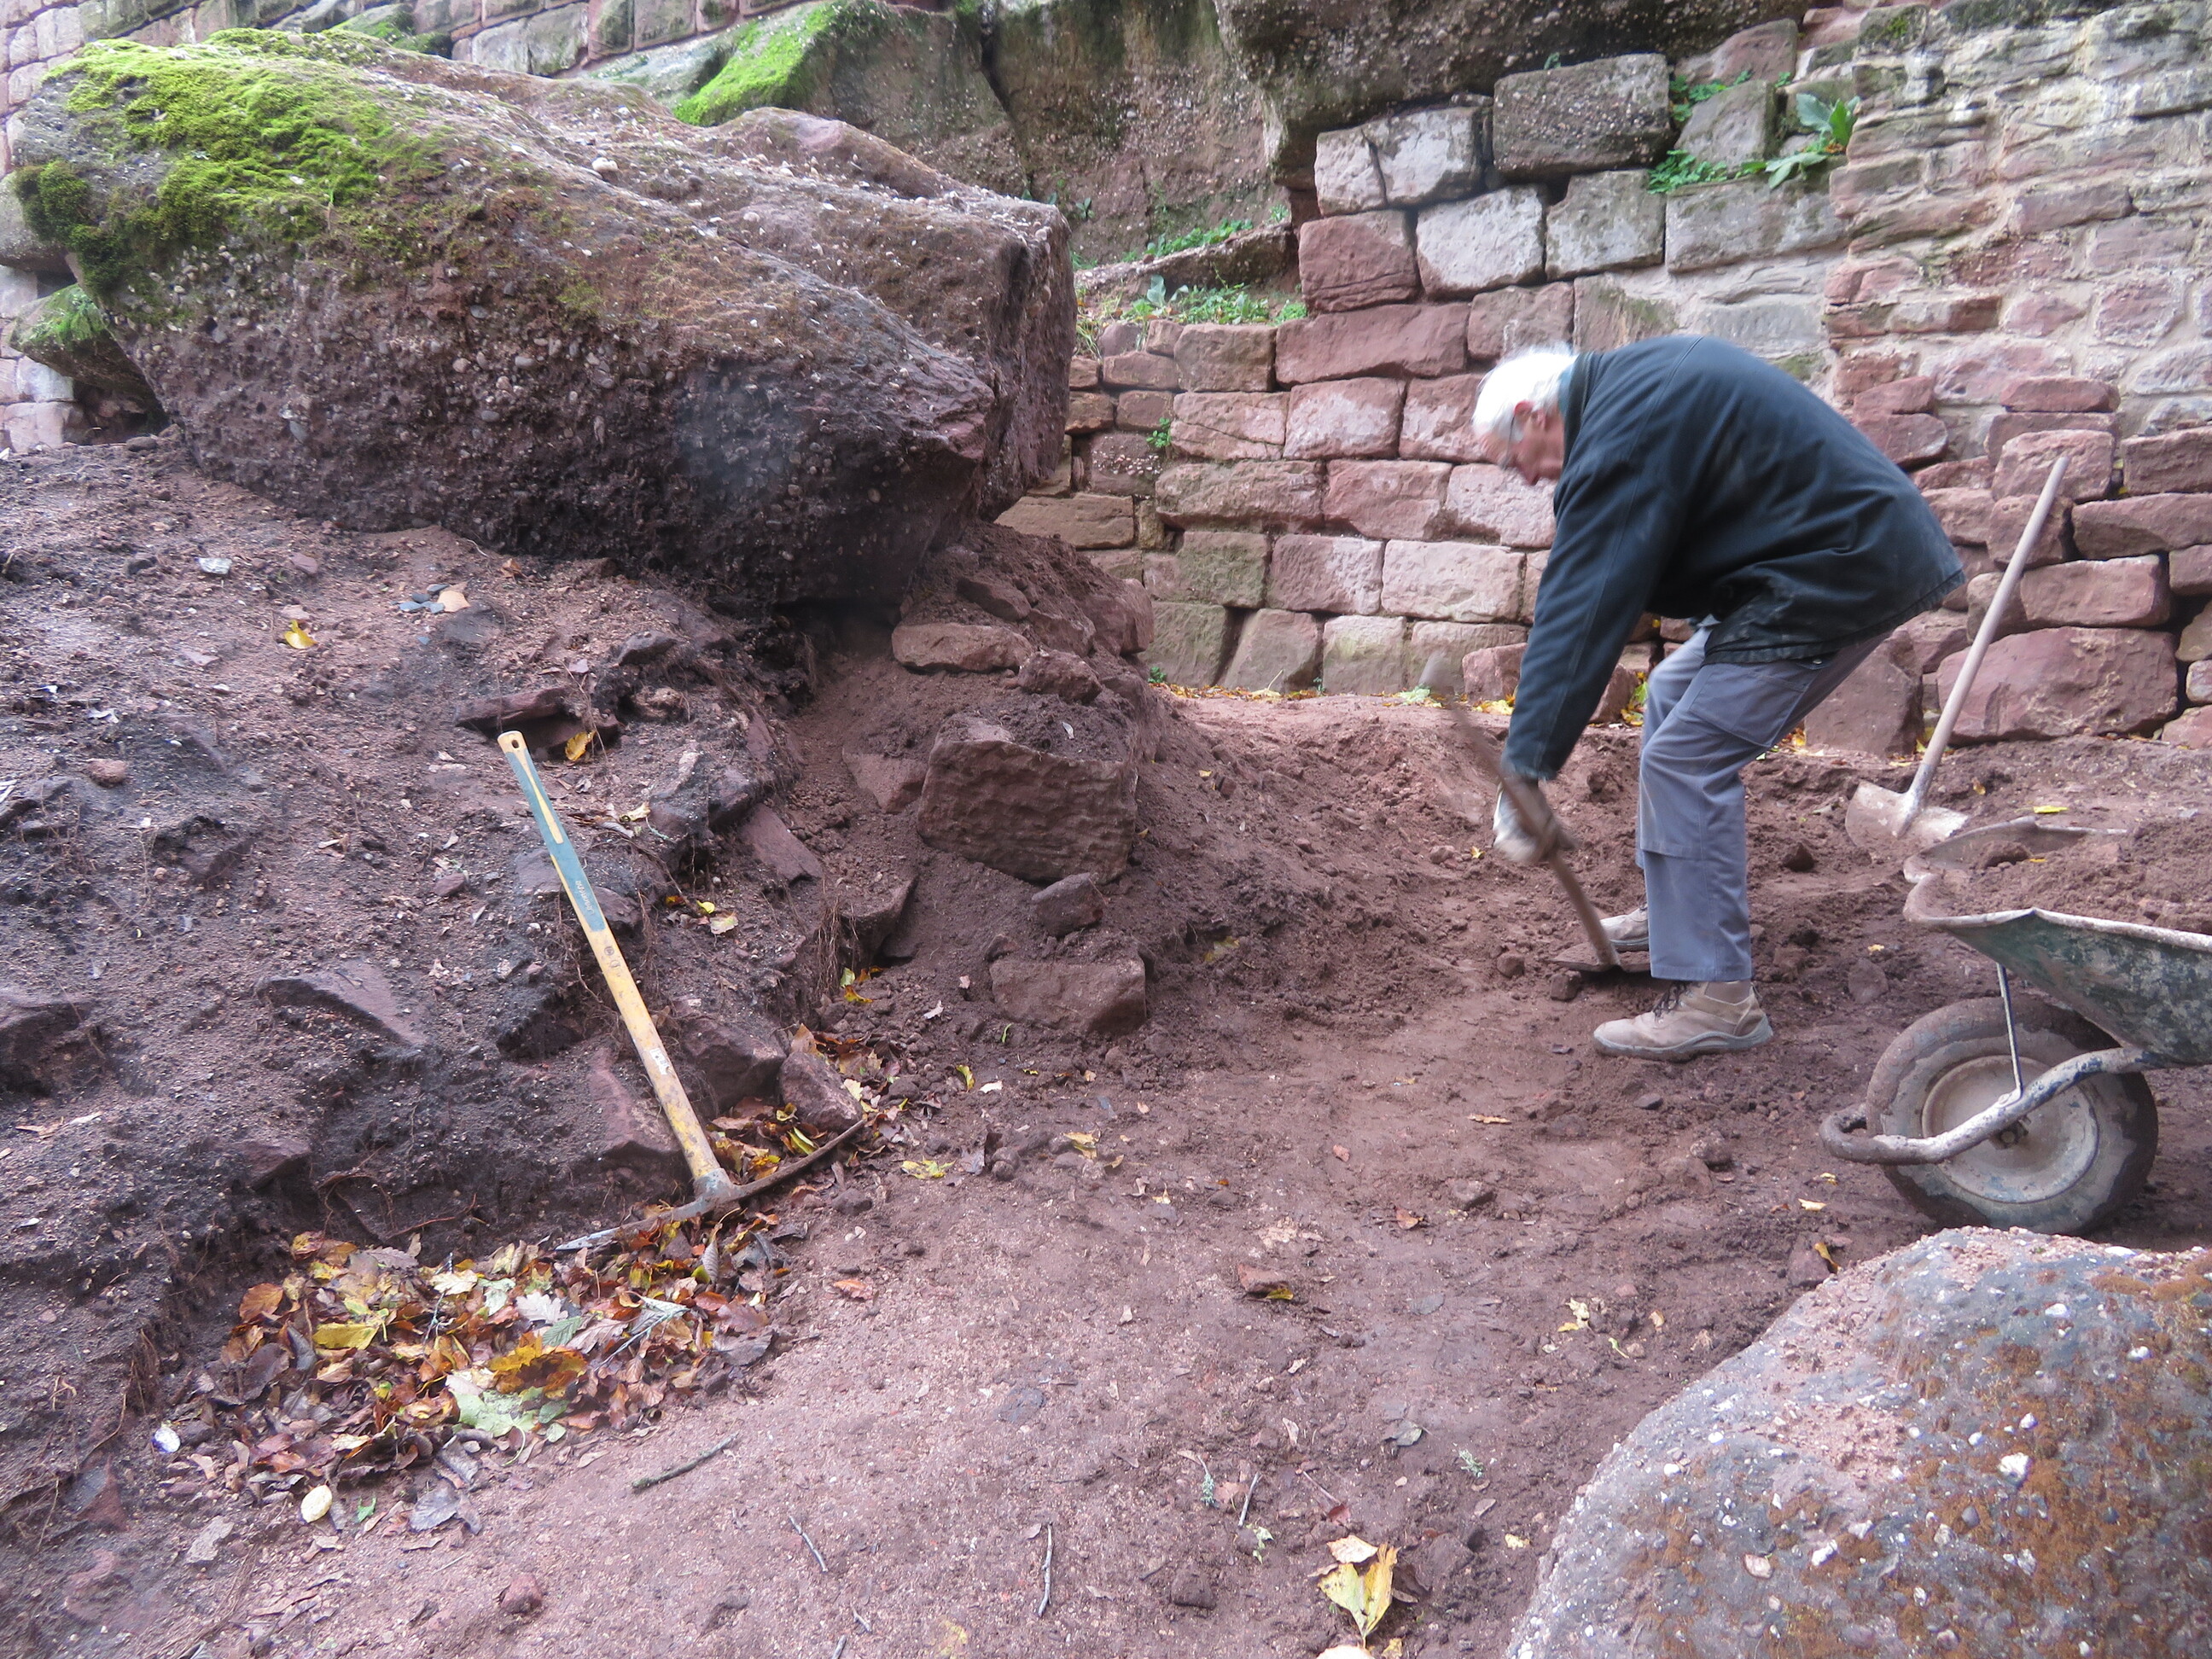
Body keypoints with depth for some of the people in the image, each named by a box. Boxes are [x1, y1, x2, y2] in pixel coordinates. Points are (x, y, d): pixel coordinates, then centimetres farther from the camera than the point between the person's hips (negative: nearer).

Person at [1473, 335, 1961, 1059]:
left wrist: (1525, 772, -23)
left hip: (1835, 573, -11)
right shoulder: (1642, 375, 13)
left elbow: (1579, 612, -23)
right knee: (1673, 696, 19)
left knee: (1686, 761, -12)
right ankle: (1677, 909, 28)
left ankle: (1716, 998, -8)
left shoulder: (1619, 440, -18)